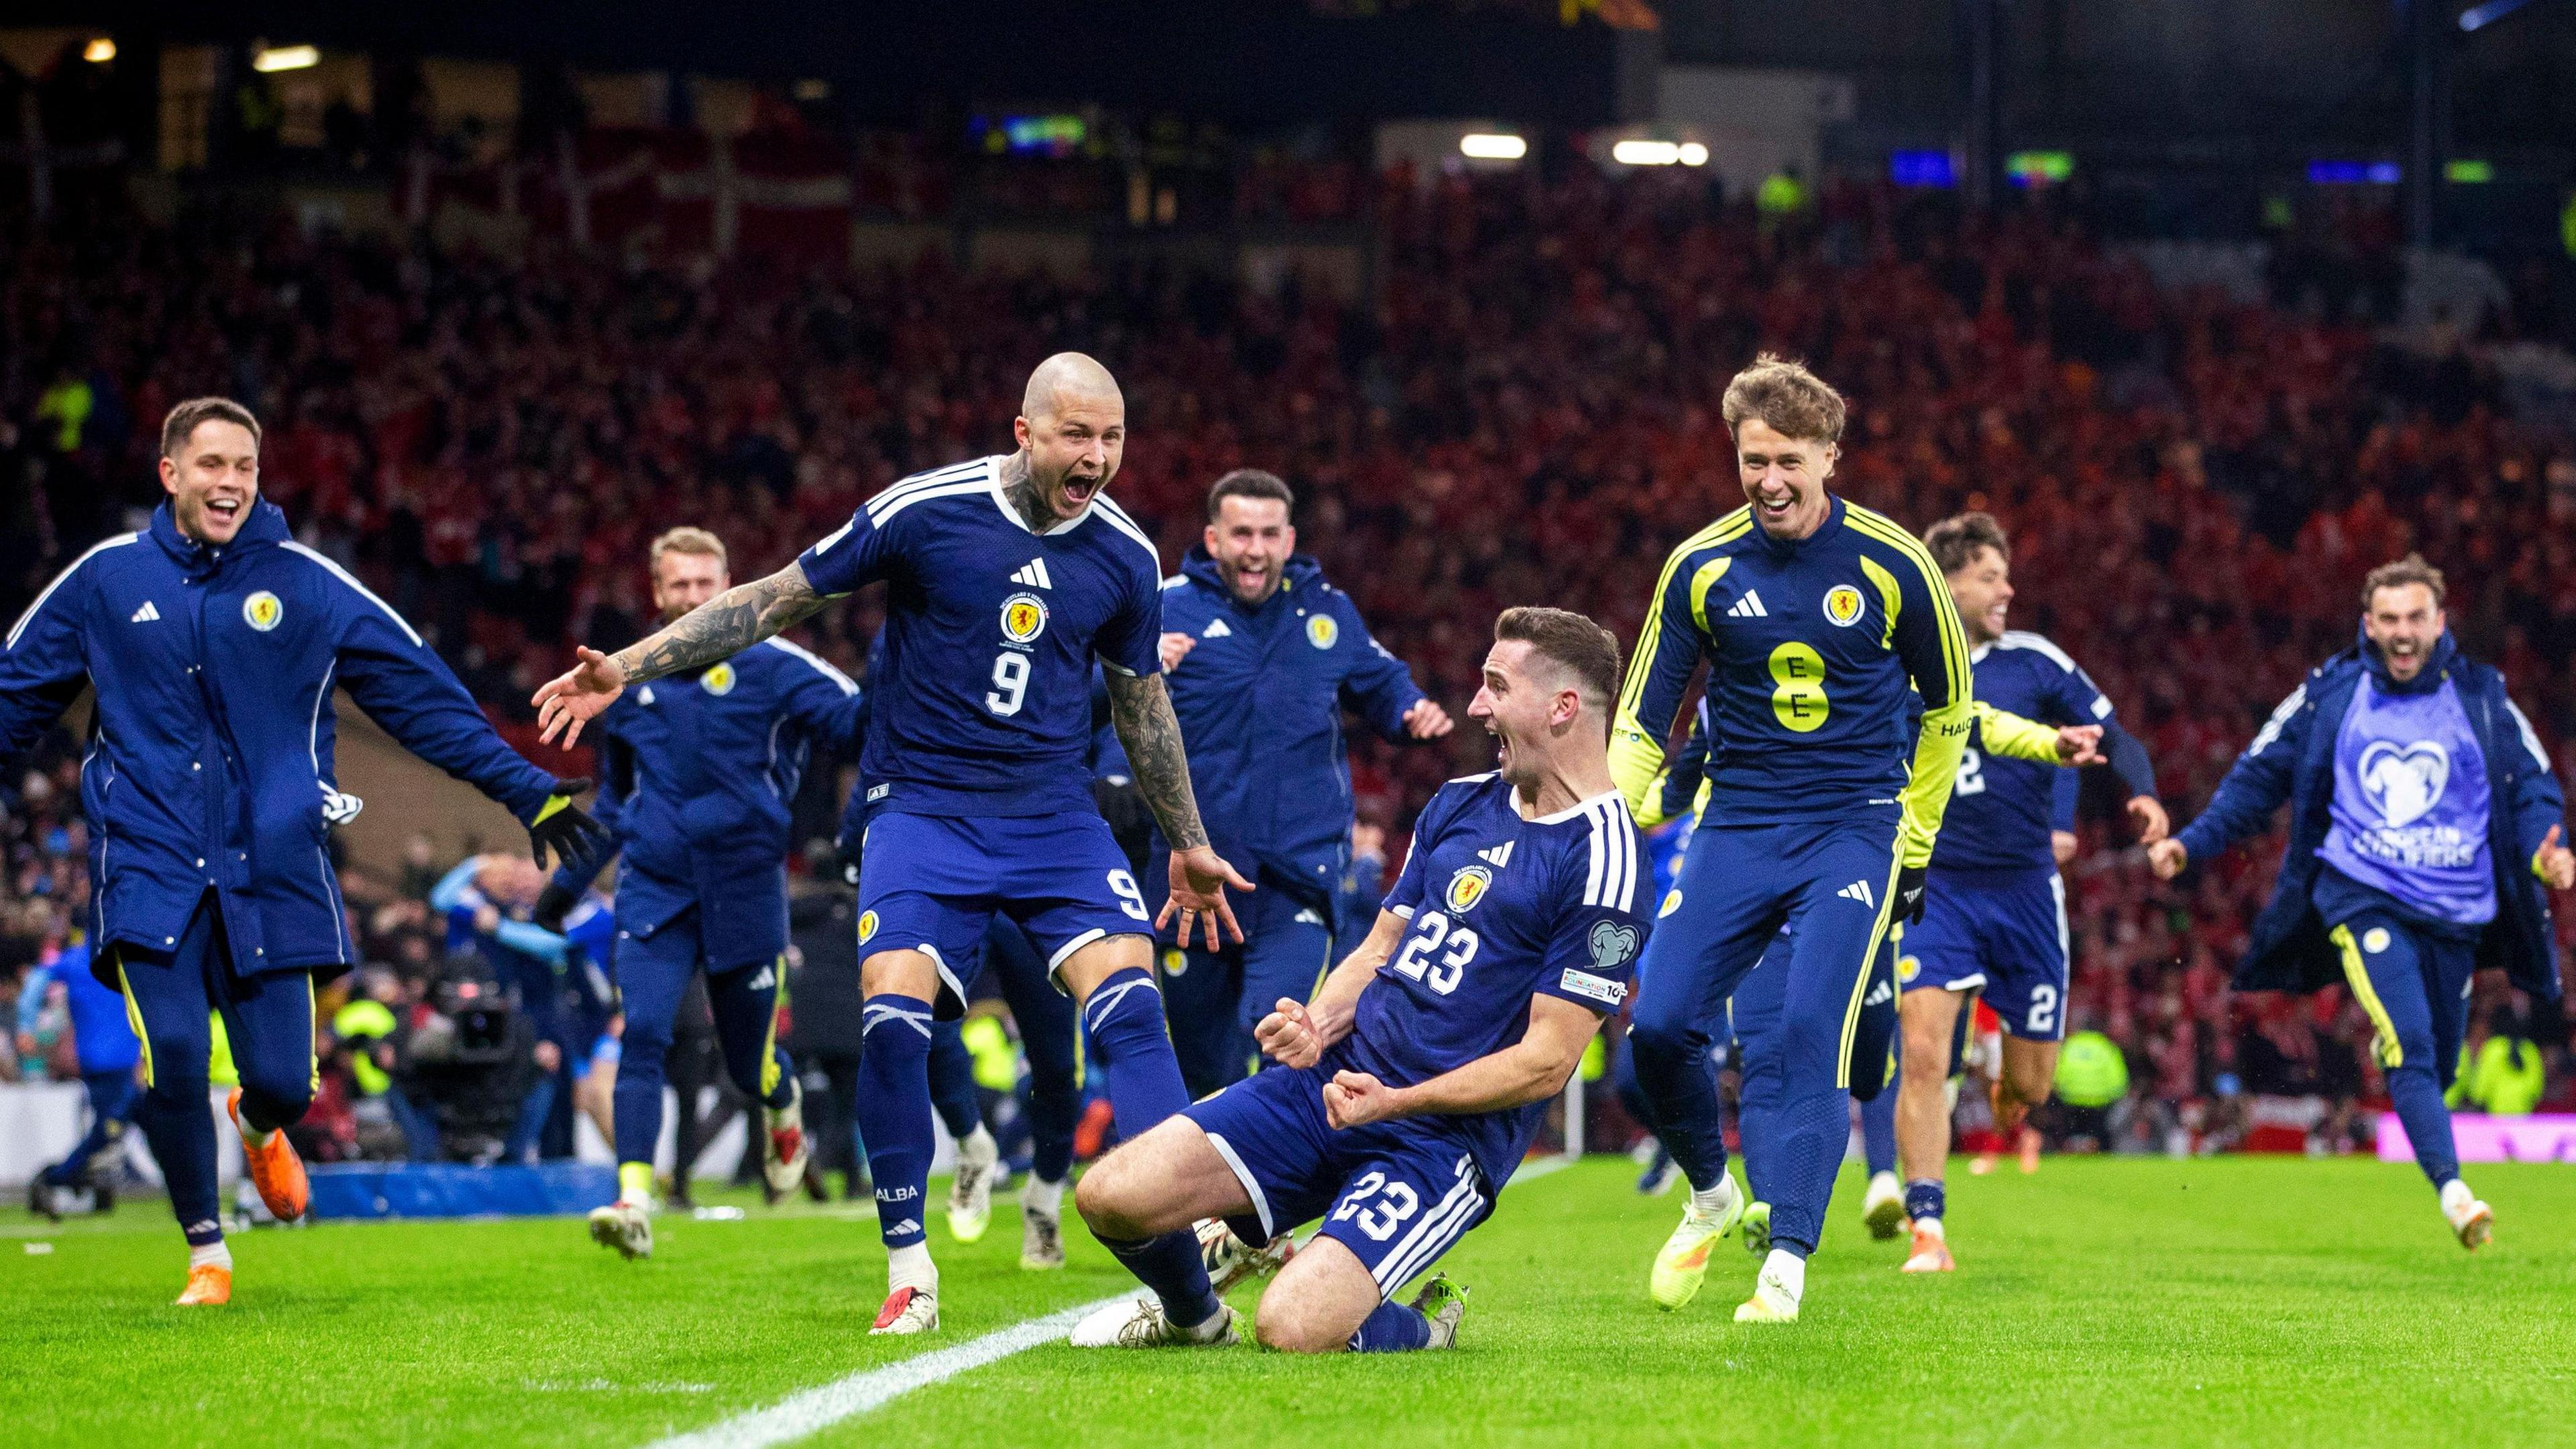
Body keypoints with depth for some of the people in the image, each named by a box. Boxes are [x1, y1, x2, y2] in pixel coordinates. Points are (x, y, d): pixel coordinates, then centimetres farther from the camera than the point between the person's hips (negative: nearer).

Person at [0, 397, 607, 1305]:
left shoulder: (306, 585, 3)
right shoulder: (105, 581, 5)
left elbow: (425, 698, 5)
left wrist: (527, 790, 1)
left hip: (273, 873, 1)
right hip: (150, 865, 0)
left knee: (284, 1081, -4)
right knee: (170, 1059, -17)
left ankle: (258, 1128, 37)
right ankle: (206, 1253, 5)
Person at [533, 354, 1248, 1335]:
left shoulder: (1126, 555, 2)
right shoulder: (923, 511, -9)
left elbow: (1141, 700, 18)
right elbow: (779, 599, -1)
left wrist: (1189, 847, 25)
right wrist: (627, 667, -5)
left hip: (1055, 814, 2)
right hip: (923, 805, -2)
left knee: (1128, 999, -19)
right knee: (892, 1014, -20)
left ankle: (1187, 1254, -21)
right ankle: (909, 1272, -4)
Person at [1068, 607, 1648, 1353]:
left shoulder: (1603, 861, -12)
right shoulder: (1461, 802, 13)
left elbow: (1549, 1059, -14)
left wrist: (1395, 1100, -19)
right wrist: (1316, 1026, -3)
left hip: (1446, 1135, -7)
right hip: (1331, 1080, 7)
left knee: (1296, 1327, -27)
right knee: (1110, 1196, -7)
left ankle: (1418, 1328, 8)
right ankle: (1192, 1316, 25)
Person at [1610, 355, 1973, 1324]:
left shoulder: (1890, 564, -6)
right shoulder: (1700, 568, -2)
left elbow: (1946, 707, 9)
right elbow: (1642, 720, 5)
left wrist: (1914, 850, 9)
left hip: (1853, 827, -2)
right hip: (1738, 825, 2)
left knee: (1813, 1033, -19)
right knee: (1659, 1026, -9)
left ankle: (1787, 1262, -14)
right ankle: (1710, 1196, 19)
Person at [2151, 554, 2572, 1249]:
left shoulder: (2483, 698, 5)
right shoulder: (2330, 694, 4)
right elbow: (2260, 777, 11)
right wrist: (2191, 842, 2)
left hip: (2455, 913, 2)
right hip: (2362, 898, -2)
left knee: (2436, 1066, 9)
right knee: (2410, 1044, -22)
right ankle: (2452, 1191, -31)